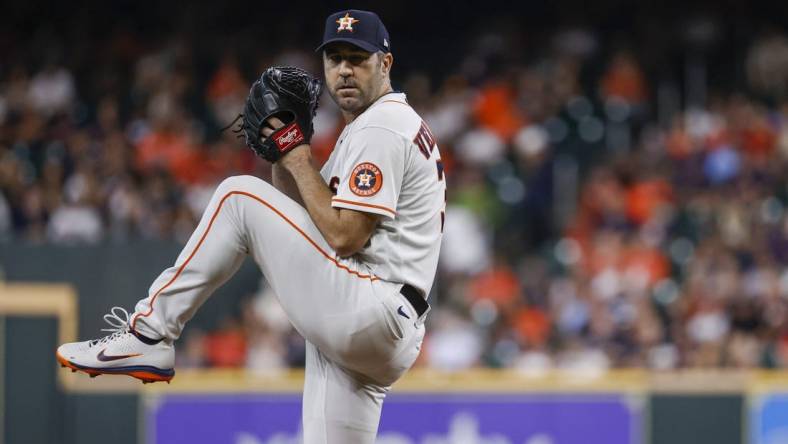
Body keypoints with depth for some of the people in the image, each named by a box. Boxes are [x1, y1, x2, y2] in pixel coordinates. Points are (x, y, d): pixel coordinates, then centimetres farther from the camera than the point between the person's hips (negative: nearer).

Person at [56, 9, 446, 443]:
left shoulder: (380, 129, -7)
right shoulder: (383, 125, 25)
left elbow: (344, 236, -17)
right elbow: (303, 212, 25)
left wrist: (299, 160, -7)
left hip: (366, 313, -10)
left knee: (238, 198, -6)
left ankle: (148, 336, -6)